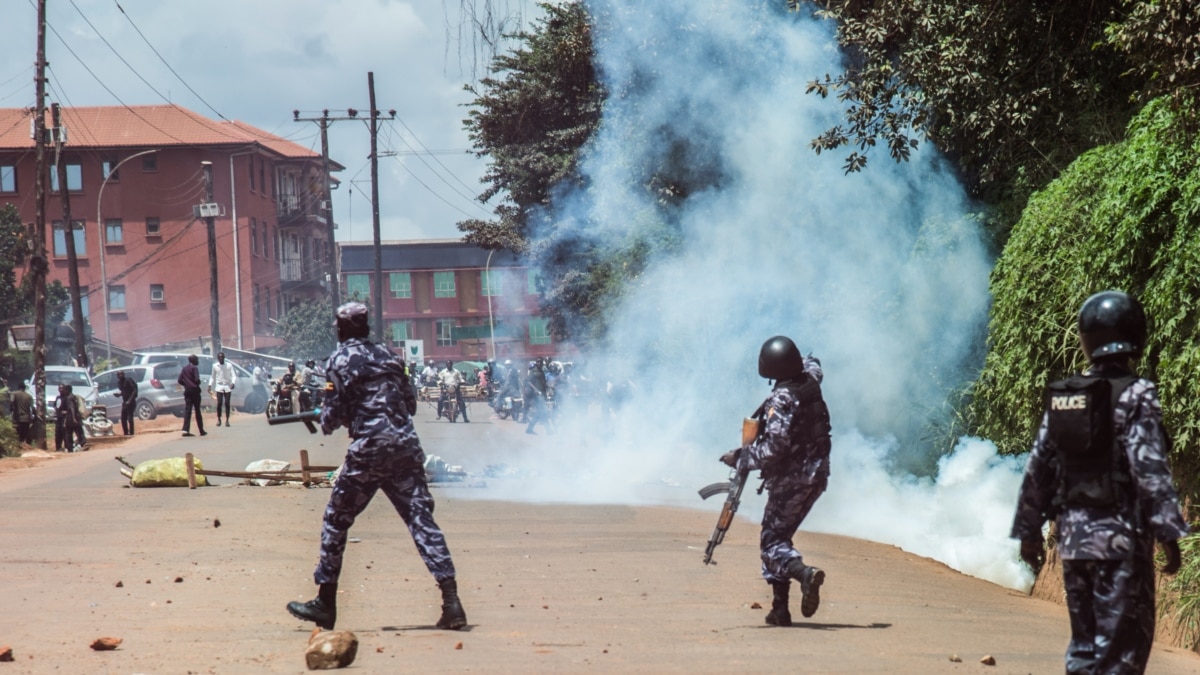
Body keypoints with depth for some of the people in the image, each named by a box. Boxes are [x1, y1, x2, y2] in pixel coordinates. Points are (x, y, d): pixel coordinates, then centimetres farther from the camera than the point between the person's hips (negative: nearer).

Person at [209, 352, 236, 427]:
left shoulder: (229, 365, 0)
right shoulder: (215, 366, 4)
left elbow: (233, 375, -3)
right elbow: (212, 377, 14)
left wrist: (233, 383, -21)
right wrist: (210, 385, 7)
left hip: (227, 387, 0)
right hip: (219, 387, 0)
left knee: (227, 403, -3)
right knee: (219, 403, -8)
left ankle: (227, 420, 5)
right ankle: (218, 419, 6)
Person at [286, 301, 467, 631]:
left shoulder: (341, 359, -1)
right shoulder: (387, 355, 17)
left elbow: (335, 413, -5)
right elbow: (410, 403, 21)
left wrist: (325, 419, 16)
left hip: (369, 449, -5)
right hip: (407, 445, 5)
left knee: (336, 520, 10)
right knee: (421, 518, 0)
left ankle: (325, 603, 14)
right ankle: (451, 601, -12)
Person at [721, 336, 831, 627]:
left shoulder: (781, 400, -20)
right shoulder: (810, 382, 2)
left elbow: (774, 447, -26)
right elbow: (812, 366, 30)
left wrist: (740, 458, -17)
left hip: (790, 479, -8)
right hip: (816, 476, 8)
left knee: (772, 542, -6)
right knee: (779, 534, 18)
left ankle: (804, 573, -35)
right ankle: (780, 608, 13)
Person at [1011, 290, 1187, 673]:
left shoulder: (1061, 398, 8)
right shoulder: (1136, 396, -10)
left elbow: (1038, 468, 11)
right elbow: (1150, 469, -16)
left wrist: (1029, 531, 19)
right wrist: (1169, 532, -13)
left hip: (1073, 534, 6)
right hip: (1120, 535, -6)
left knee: (1084, 643, 14)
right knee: (1122, 644, -4)